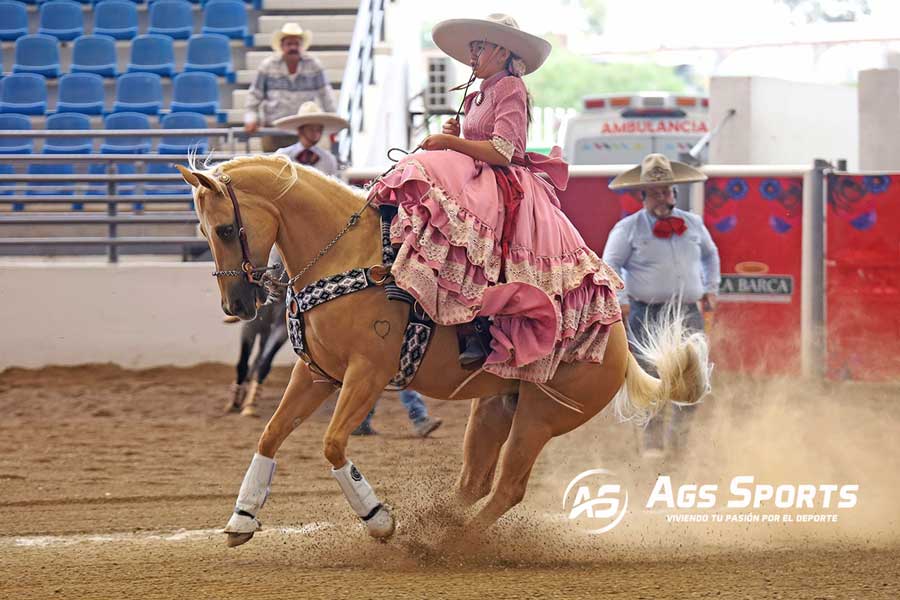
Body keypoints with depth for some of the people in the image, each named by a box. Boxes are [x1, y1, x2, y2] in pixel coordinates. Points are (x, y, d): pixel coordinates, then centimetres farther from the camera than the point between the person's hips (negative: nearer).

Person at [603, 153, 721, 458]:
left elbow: (710, 254, 31)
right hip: (647, 315, -3)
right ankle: (653, 442, 2)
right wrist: (620, 300, -12)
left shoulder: (693, 224, 13)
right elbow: (609, 266, 0)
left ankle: (678, 436, 14)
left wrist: (711, 289, 23)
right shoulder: (628, 228, 1)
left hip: (687, 314, 3)